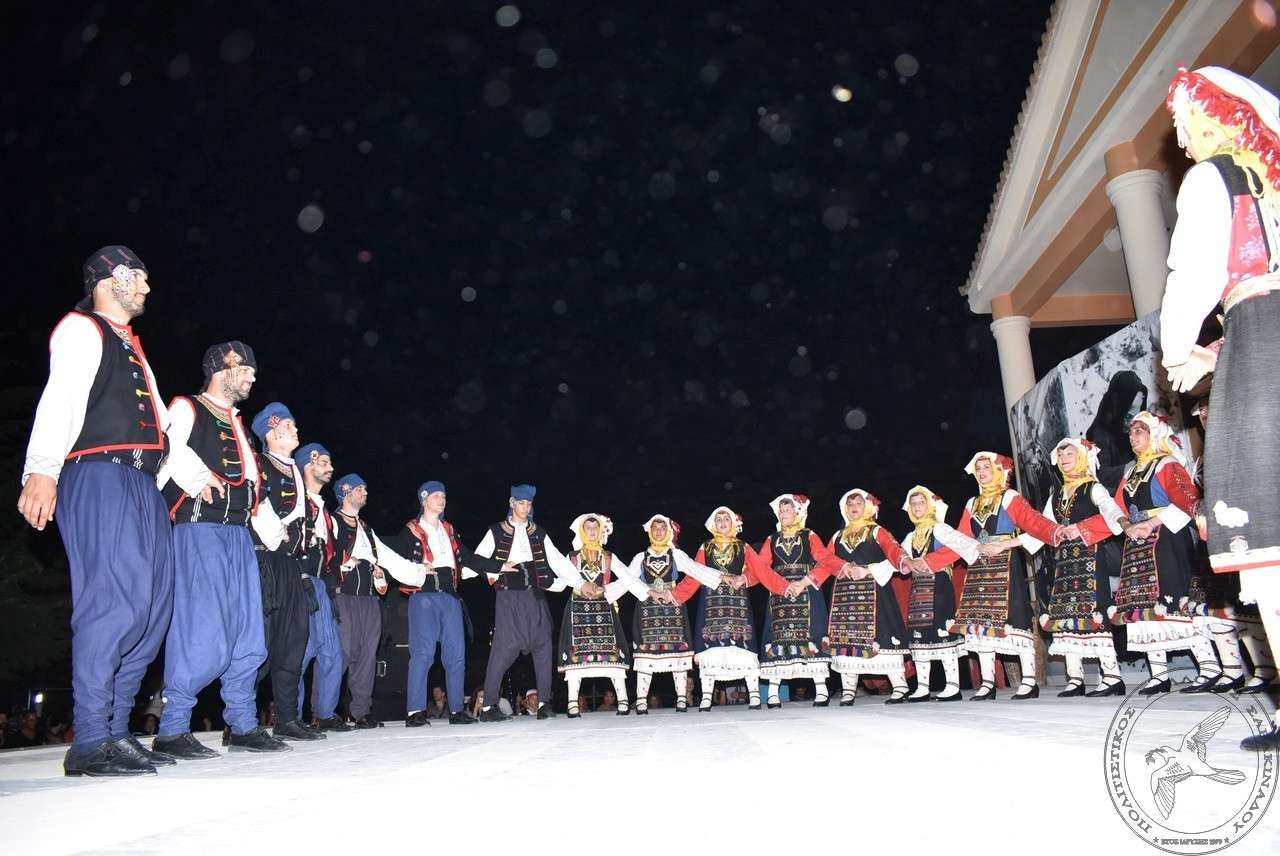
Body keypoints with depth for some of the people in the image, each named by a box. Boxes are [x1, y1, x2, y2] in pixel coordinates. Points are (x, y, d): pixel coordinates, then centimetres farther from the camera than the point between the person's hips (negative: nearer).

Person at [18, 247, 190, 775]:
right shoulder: (81, 329, 3)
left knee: (153, 605, 5)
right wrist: (41, 470, -27)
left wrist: (197, 475, 37)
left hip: (141, 484, 9)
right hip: (98, 477, -9)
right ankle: (90, 743, -12)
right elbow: (61, 399, -14)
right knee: (115, 601, -17)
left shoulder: (131, 347, 30)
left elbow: (159, 424, 34)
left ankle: (116, 730, 11)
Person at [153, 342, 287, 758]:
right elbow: (167, 462, -7)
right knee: (202, 631, -12)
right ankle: (172, 730, -4)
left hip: (238, 533, 8)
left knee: (247, 633, 5)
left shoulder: (238, 425, 26)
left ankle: (243, 726, 12)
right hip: (199, 529, -8)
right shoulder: (186, 408, 3)